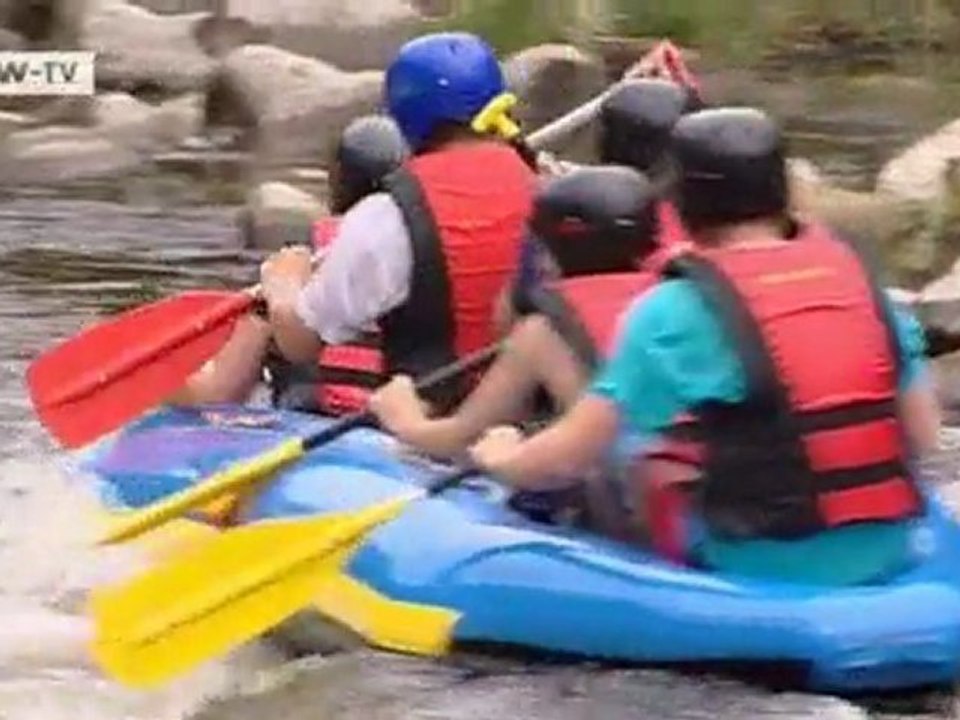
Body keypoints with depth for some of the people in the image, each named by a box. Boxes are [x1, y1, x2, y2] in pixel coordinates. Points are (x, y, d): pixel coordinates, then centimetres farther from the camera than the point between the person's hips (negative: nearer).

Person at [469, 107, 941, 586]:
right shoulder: (852, 274, 6)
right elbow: (922, 435, 8)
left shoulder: (680, 309, -7)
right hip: (887, 556, 5)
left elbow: (569, 456, -6)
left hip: (769, 569, -5)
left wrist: (502, 459, 14)